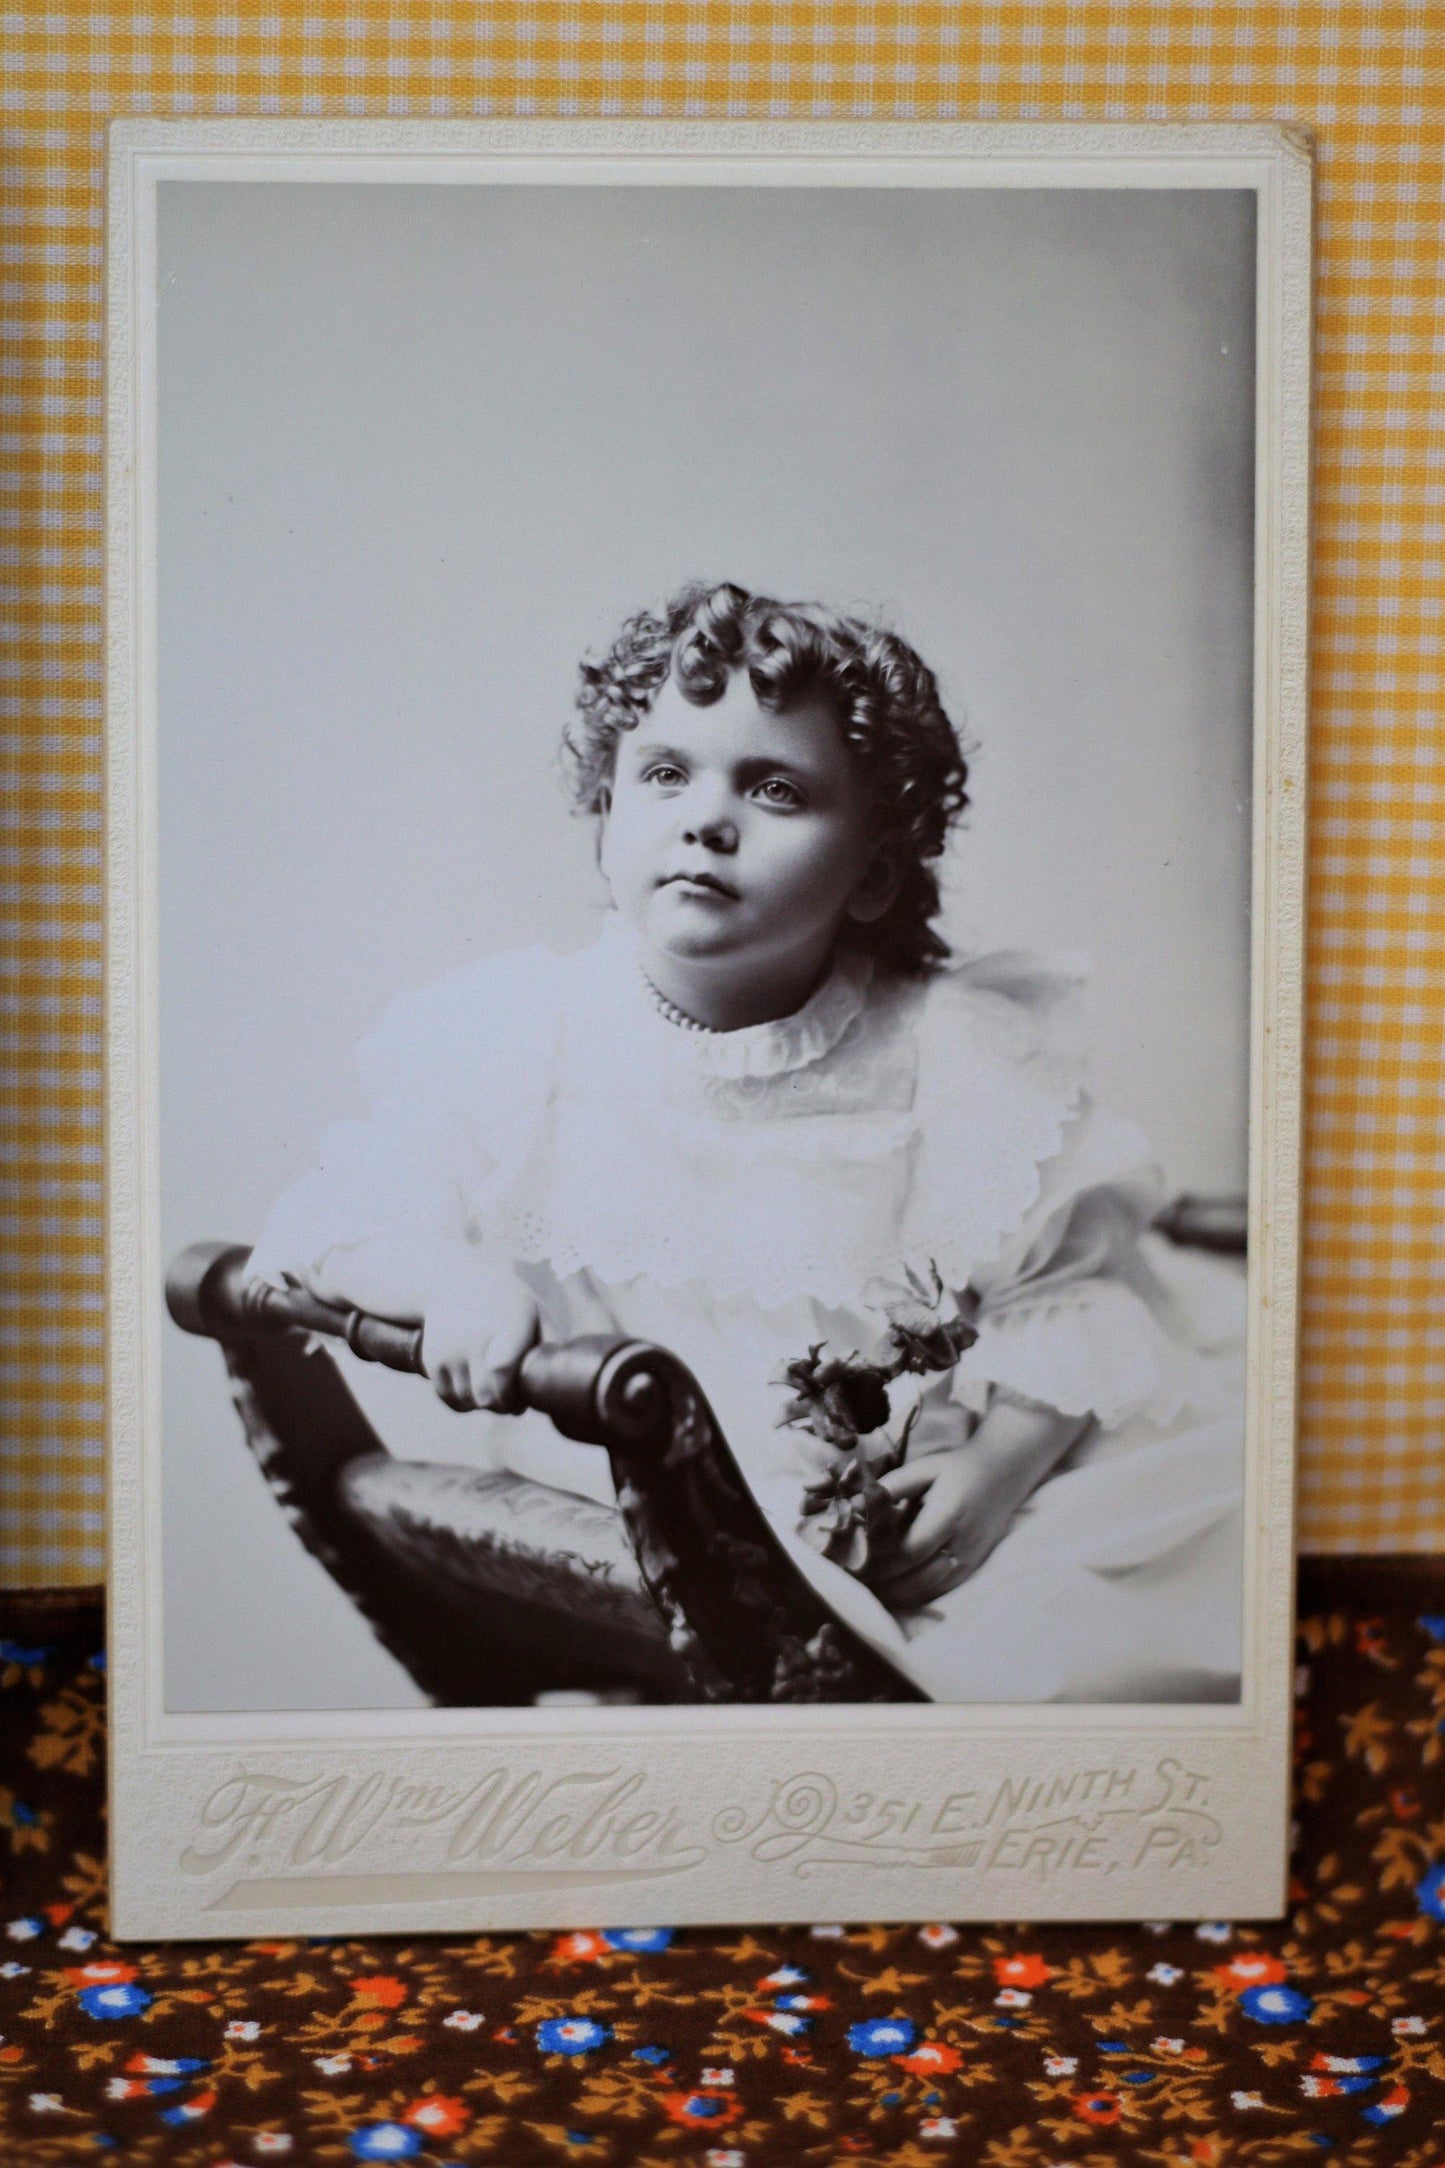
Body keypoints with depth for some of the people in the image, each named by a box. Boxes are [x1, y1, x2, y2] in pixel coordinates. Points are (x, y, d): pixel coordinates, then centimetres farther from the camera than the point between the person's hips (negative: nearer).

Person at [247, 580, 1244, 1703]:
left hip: (911, 1537, 1)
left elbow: (1066, 1287, -1)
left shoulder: (963, 1053, -3)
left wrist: (1000, 1463, -16)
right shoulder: (515, 1032, -1)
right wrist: (457, 1275, -22)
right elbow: (343, 1219, -1)